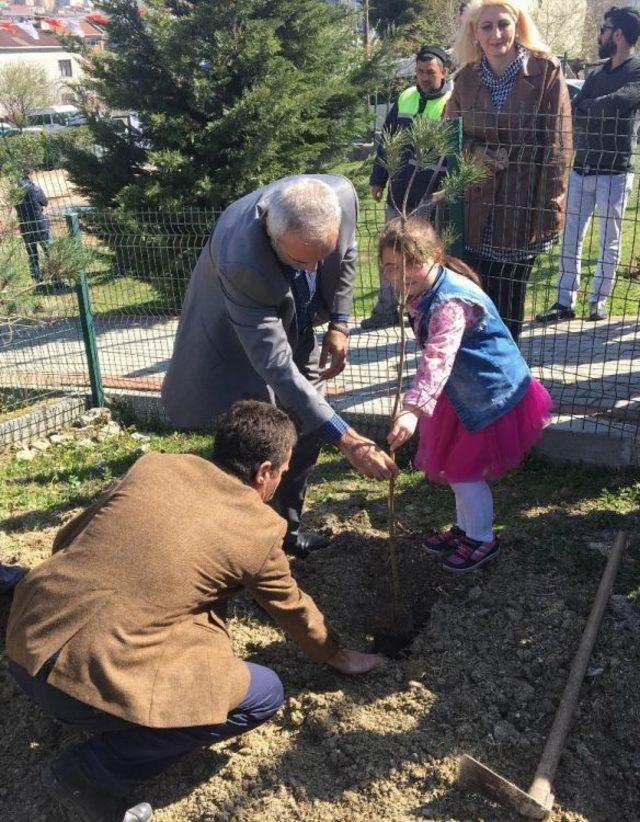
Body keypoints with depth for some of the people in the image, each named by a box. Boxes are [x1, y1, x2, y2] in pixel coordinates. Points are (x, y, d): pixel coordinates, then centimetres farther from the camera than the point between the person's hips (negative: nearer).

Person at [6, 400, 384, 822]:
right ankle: (93, 772, 8)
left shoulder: (156, 464, 8)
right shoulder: (259, 526, -3)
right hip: (95, 673, -7)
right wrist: (336, 652, 34)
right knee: (265, 694, 8)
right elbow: (291, 606, 15)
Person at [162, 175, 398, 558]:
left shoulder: (342, 195, -28)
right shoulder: (240, 262, -43)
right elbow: (275, 367, -41)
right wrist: (347, 440, -42)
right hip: (238, 349, -5)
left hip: (295, 332, 6)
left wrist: (339, 324, -9)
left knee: (307, 433, 11)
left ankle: (289, 529, 31)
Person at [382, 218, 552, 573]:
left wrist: (412, 409, -58)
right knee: (455, 465, 20)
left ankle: (482, 541, 23)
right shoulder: (422, 292, -2)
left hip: (493, 395, -9)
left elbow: (438, 359, -47)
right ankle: (465, 527, 41)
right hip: (465, 392, 9)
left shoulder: (450, 302, -33)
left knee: (463, 470, 1)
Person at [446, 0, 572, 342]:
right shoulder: (466, 77, 5)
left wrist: (549, 206, -12)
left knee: (510, 299, 7)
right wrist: (476, 150, -7)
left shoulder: (545, 70, -5)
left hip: (523, 207, -3)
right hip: (477, 204, 3)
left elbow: (558, 144, -7)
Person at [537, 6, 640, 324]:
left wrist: (582, 109, -8)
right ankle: (565, 302, 8)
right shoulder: (596, 75, 17)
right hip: (581, 169, 6)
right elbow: (573, 112, 6)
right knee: (569, 239, 3)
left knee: (609, 242, 2)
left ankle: (599, 302, 12)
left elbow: (614, 104, -20)